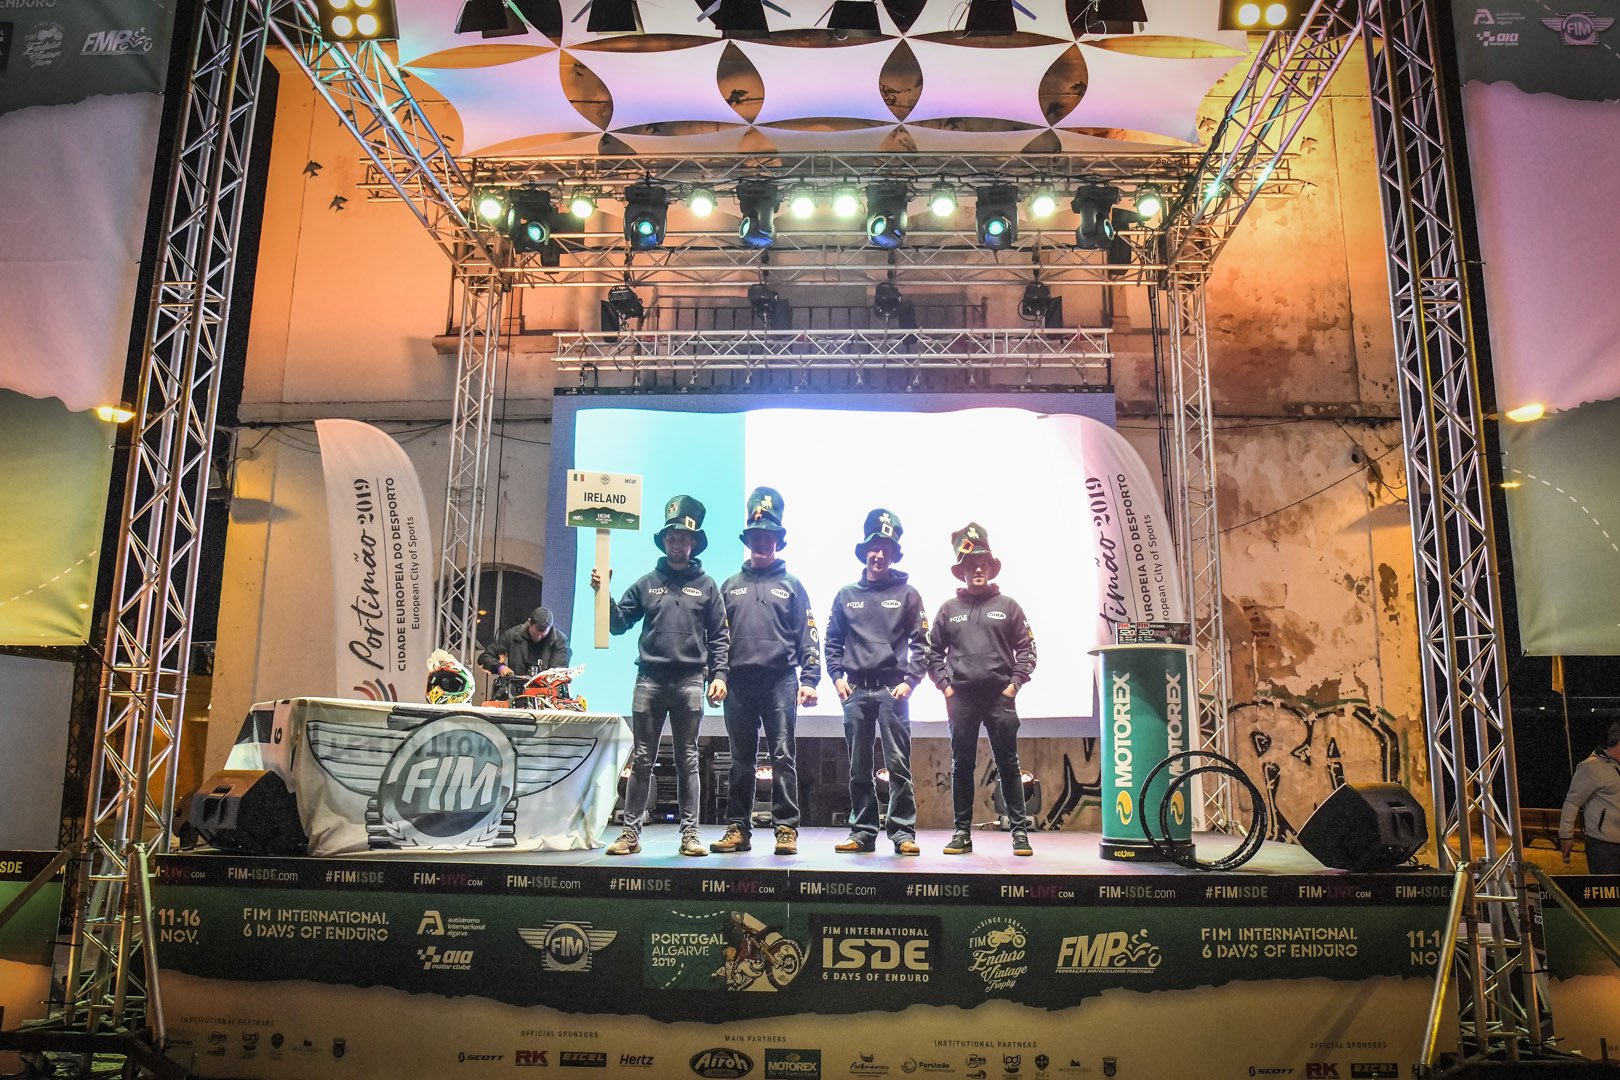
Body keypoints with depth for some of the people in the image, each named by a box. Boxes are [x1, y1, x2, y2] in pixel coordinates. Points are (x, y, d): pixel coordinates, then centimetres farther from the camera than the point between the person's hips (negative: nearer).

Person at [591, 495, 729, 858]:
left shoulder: (706, 586, 9)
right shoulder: (647, 583, 12)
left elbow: (719, 636, 7)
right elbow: (617, 623, 10)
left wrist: (718, 674, -3)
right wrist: (602, 594, -5)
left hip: (690, 682, -1)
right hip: (650, 680, 1)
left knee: (688, 760, 5)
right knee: (641, 759, 3)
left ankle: (689, 834, 8)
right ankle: (631, 833, 8)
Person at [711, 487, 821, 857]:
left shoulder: (792, 586, 12)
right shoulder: (731, 586, 17)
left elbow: (808, 636, 7)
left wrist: (809, 679, -3)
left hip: (780, 681, -2)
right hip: (739, 681, 2)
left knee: (783, 757, -4)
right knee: (741, 758, 6)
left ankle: (786, 829, -1)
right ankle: (738, 828, 12)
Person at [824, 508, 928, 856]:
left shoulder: (907, 594, 7)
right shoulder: (846, 595, 14)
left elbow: (920, 642, 4)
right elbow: (833, 640, 15)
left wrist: (910, 680, -6)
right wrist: (837, 677, 3)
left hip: (893, 690, -2)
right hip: (855, 690, 3)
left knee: (898, 765, -5)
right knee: (859, 768, 6)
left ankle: (903, 832, 0)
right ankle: (862, 832, 12)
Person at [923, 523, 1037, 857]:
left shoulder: (1007, 606, 9)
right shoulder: (949, 609, 12)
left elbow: (1026, 648, 8)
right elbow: (933, 651, 14)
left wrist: (1015, 683, -3)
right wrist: (944, 685, 3)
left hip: (1000, 697, -1)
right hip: (961, 698, 1)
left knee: (1008, 766, 1)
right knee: (962, 767, 5)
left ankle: (1020, 830, 6)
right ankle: (962, 832, 11)